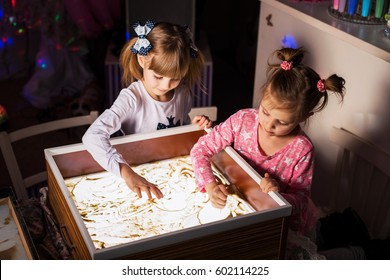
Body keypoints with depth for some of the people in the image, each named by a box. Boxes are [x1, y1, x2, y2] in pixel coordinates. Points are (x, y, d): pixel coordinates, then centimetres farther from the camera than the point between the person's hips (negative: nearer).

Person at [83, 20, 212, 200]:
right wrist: (126, 172, -46)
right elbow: (92, 136, -34)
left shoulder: (182, 93, -3)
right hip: (140, 173, -4)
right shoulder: (132, 98, -21)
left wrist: (194, 126, -5)